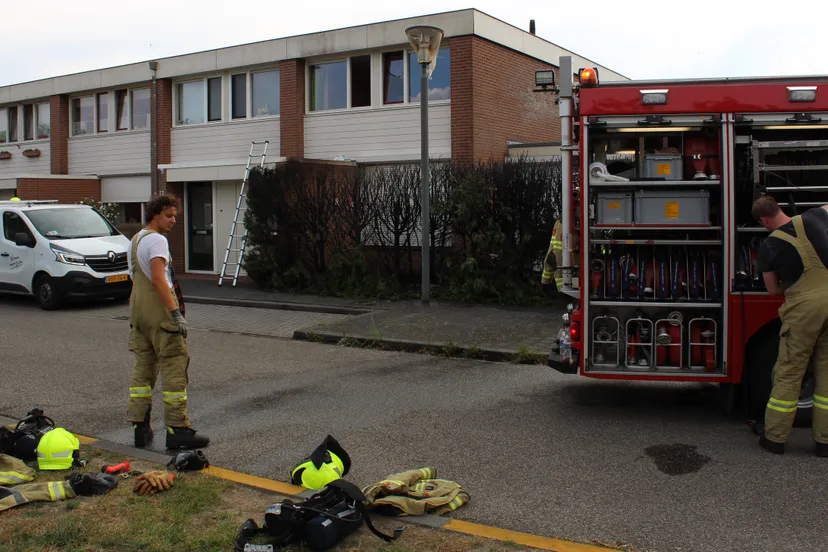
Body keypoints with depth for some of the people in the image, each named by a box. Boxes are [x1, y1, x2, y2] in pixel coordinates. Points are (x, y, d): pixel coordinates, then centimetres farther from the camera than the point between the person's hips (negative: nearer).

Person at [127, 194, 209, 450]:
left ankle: (140, 428, 14)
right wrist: (176, 312, -25)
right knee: (174, 367, -6)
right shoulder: (157, 239, -11)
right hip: (158, 308, -10)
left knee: (143, 367, 12)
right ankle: (178, 429, -4)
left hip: (138, 309, 10)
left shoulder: (135, 240, 19)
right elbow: (158, 278, -22)